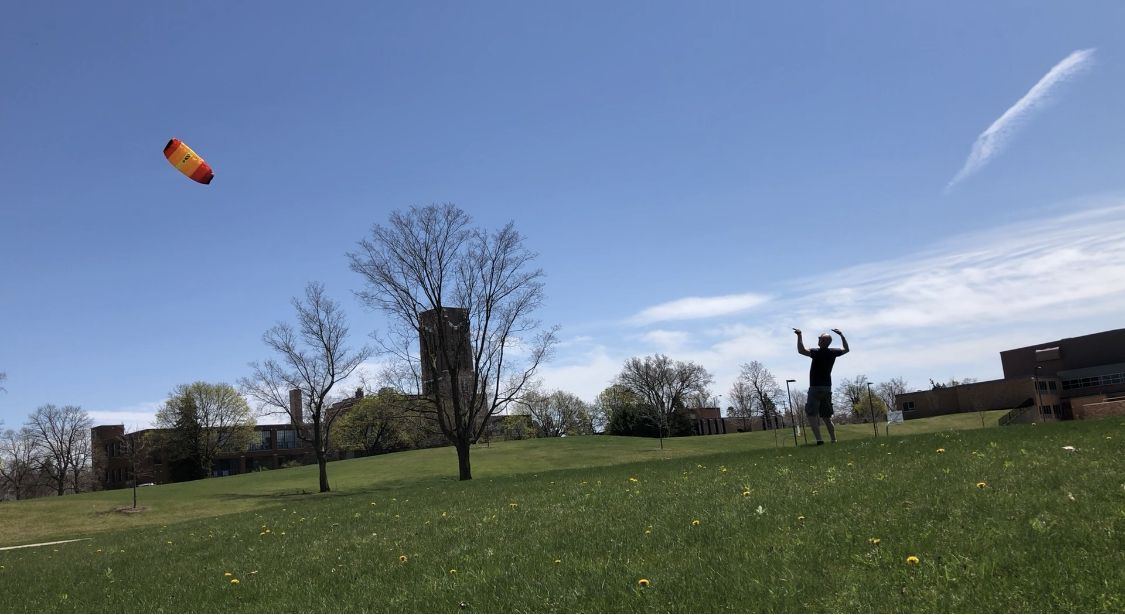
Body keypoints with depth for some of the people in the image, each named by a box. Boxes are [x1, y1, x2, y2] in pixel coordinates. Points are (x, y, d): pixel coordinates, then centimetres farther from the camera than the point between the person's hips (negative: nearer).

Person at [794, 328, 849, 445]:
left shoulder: (817, 352, -15)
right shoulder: (833, 352, 5)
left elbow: (801, 350, -29)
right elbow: (846, 349, 25)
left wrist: (799, 335, -26)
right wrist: (841, 335, 26)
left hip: (816, 388, -7)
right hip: (827, 387, 7)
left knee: (812, 415, -9)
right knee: (826, 416, 14)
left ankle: (819, 439, -21)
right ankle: (834, 440, 12)